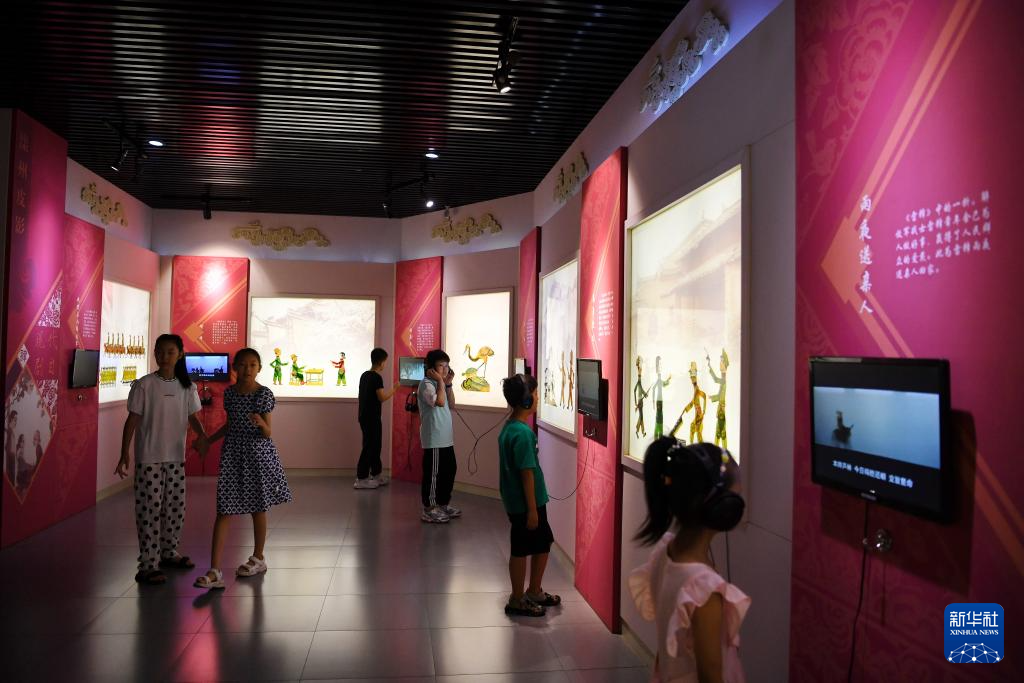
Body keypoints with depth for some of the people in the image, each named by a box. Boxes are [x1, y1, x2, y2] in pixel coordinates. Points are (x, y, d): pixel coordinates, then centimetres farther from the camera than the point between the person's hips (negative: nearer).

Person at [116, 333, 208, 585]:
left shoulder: (187, 387, 4)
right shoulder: (144, 385, -7)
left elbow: (192, 417, 8)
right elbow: (133, 420, -6)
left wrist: (201, 434, -12)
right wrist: (124, 453, -10)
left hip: (176, 457, 5)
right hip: (149, 457, -4)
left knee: (176, 507, 12)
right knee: (149, 509, -2)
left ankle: (168, 552, 31)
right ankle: (148, 565, 5)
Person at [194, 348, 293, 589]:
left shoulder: (264, 394, -10)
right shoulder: (229, 393, 3)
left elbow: (267, 434, -11)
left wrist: (261, 423, -31)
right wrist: (208, 440, 16)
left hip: (257, 454, -3)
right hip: (232, 453, 3)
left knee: (258, 508, 11)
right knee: (223, 511, -2)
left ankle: (258, 558, 30)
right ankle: (215, 571, -2)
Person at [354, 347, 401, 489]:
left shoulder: (364, 375, 11)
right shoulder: (377, 377, -16)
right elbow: (382, 398, -18)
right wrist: (394, 388, -7)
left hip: (364, 416, 9)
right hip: (372, 418, -9)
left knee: (374, 446, 16)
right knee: (369, 447, -3)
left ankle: (376, 475, 25)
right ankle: (361, 479, -1)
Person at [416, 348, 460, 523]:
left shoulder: (438, 384, 14)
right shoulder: (426, 383, -15)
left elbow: (451, 404, 13)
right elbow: (439, 402, -29)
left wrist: (448, 384, 4)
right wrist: (441, 381, -19)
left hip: (446, 438, 10)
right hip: (434, 439, -10)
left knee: (450, 470, 17)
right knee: (433, 473, -2)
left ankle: (443, 504, 30)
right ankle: (428, 510, 8)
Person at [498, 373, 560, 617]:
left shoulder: (510, 428, 7)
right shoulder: (522, 433, -23)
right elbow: (527, 473, -22)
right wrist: (532, 509, -18)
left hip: (534, 501, 9)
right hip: (524, 504, -9)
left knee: (543, 544, 19)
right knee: (521, 550, 5)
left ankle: (534, 593, 33)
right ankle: (517, 601, 21)